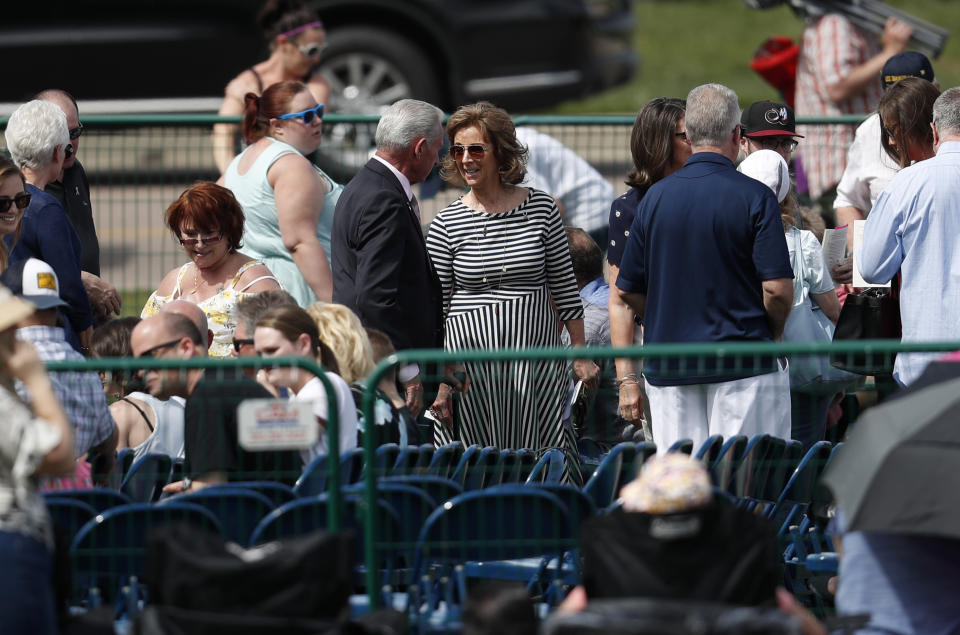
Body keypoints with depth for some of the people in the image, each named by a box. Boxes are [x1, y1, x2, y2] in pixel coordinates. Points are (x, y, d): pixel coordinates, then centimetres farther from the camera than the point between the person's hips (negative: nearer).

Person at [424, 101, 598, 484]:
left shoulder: (541, 208, 3)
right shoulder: (446, 223, 1)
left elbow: (565, 287, 9)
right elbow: (436, 307, 3)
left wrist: (580, 353, 7)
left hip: (537, 359, 1)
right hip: (471, 360, -1)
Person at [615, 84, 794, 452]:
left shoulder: (655, 198, 5)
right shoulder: (754, 197, -8)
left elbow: (627, 290, 8)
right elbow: (777, 289, -13)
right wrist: (773, 336, 6)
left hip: (667, 367, 4)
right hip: (744, 365, -4)